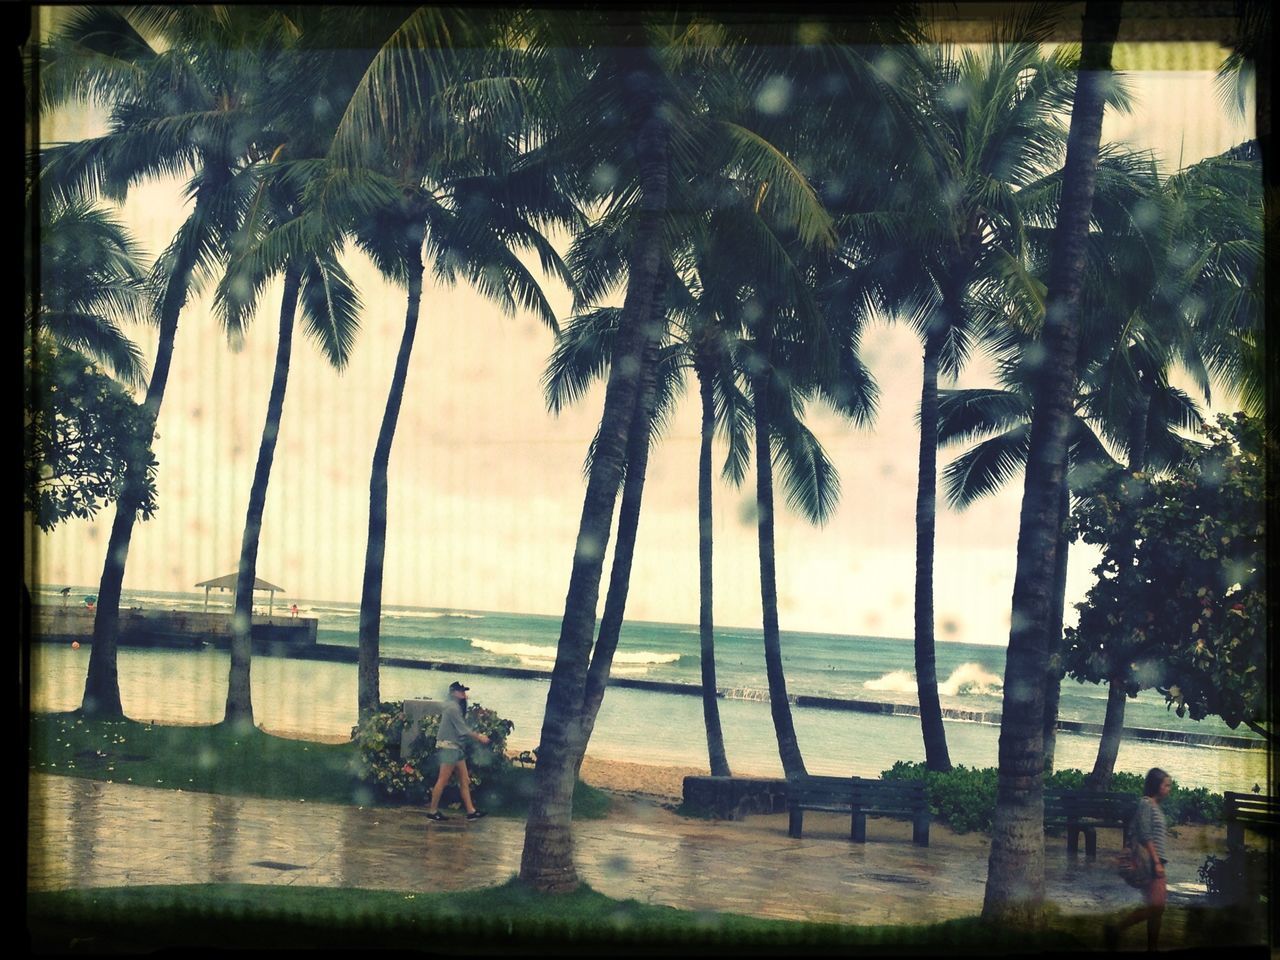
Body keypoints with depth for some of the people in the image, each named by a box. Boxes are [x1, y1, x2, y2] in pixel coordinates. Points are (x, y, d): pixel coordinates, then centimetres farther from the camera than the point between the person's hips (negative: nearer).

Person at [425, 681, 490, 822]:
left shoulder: (456, 706, 16)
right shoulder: (453, 707, -15)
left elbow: (461, 728, 11)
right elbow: (463, 729, -16)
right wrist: (479, 737, -10)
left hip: (456, 747, 10)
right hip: (449, 747, -10)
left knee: (465, 780, 7)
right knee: (443, 780, -5)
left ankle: (471, 811, 7)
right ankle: (432, 811, 2)